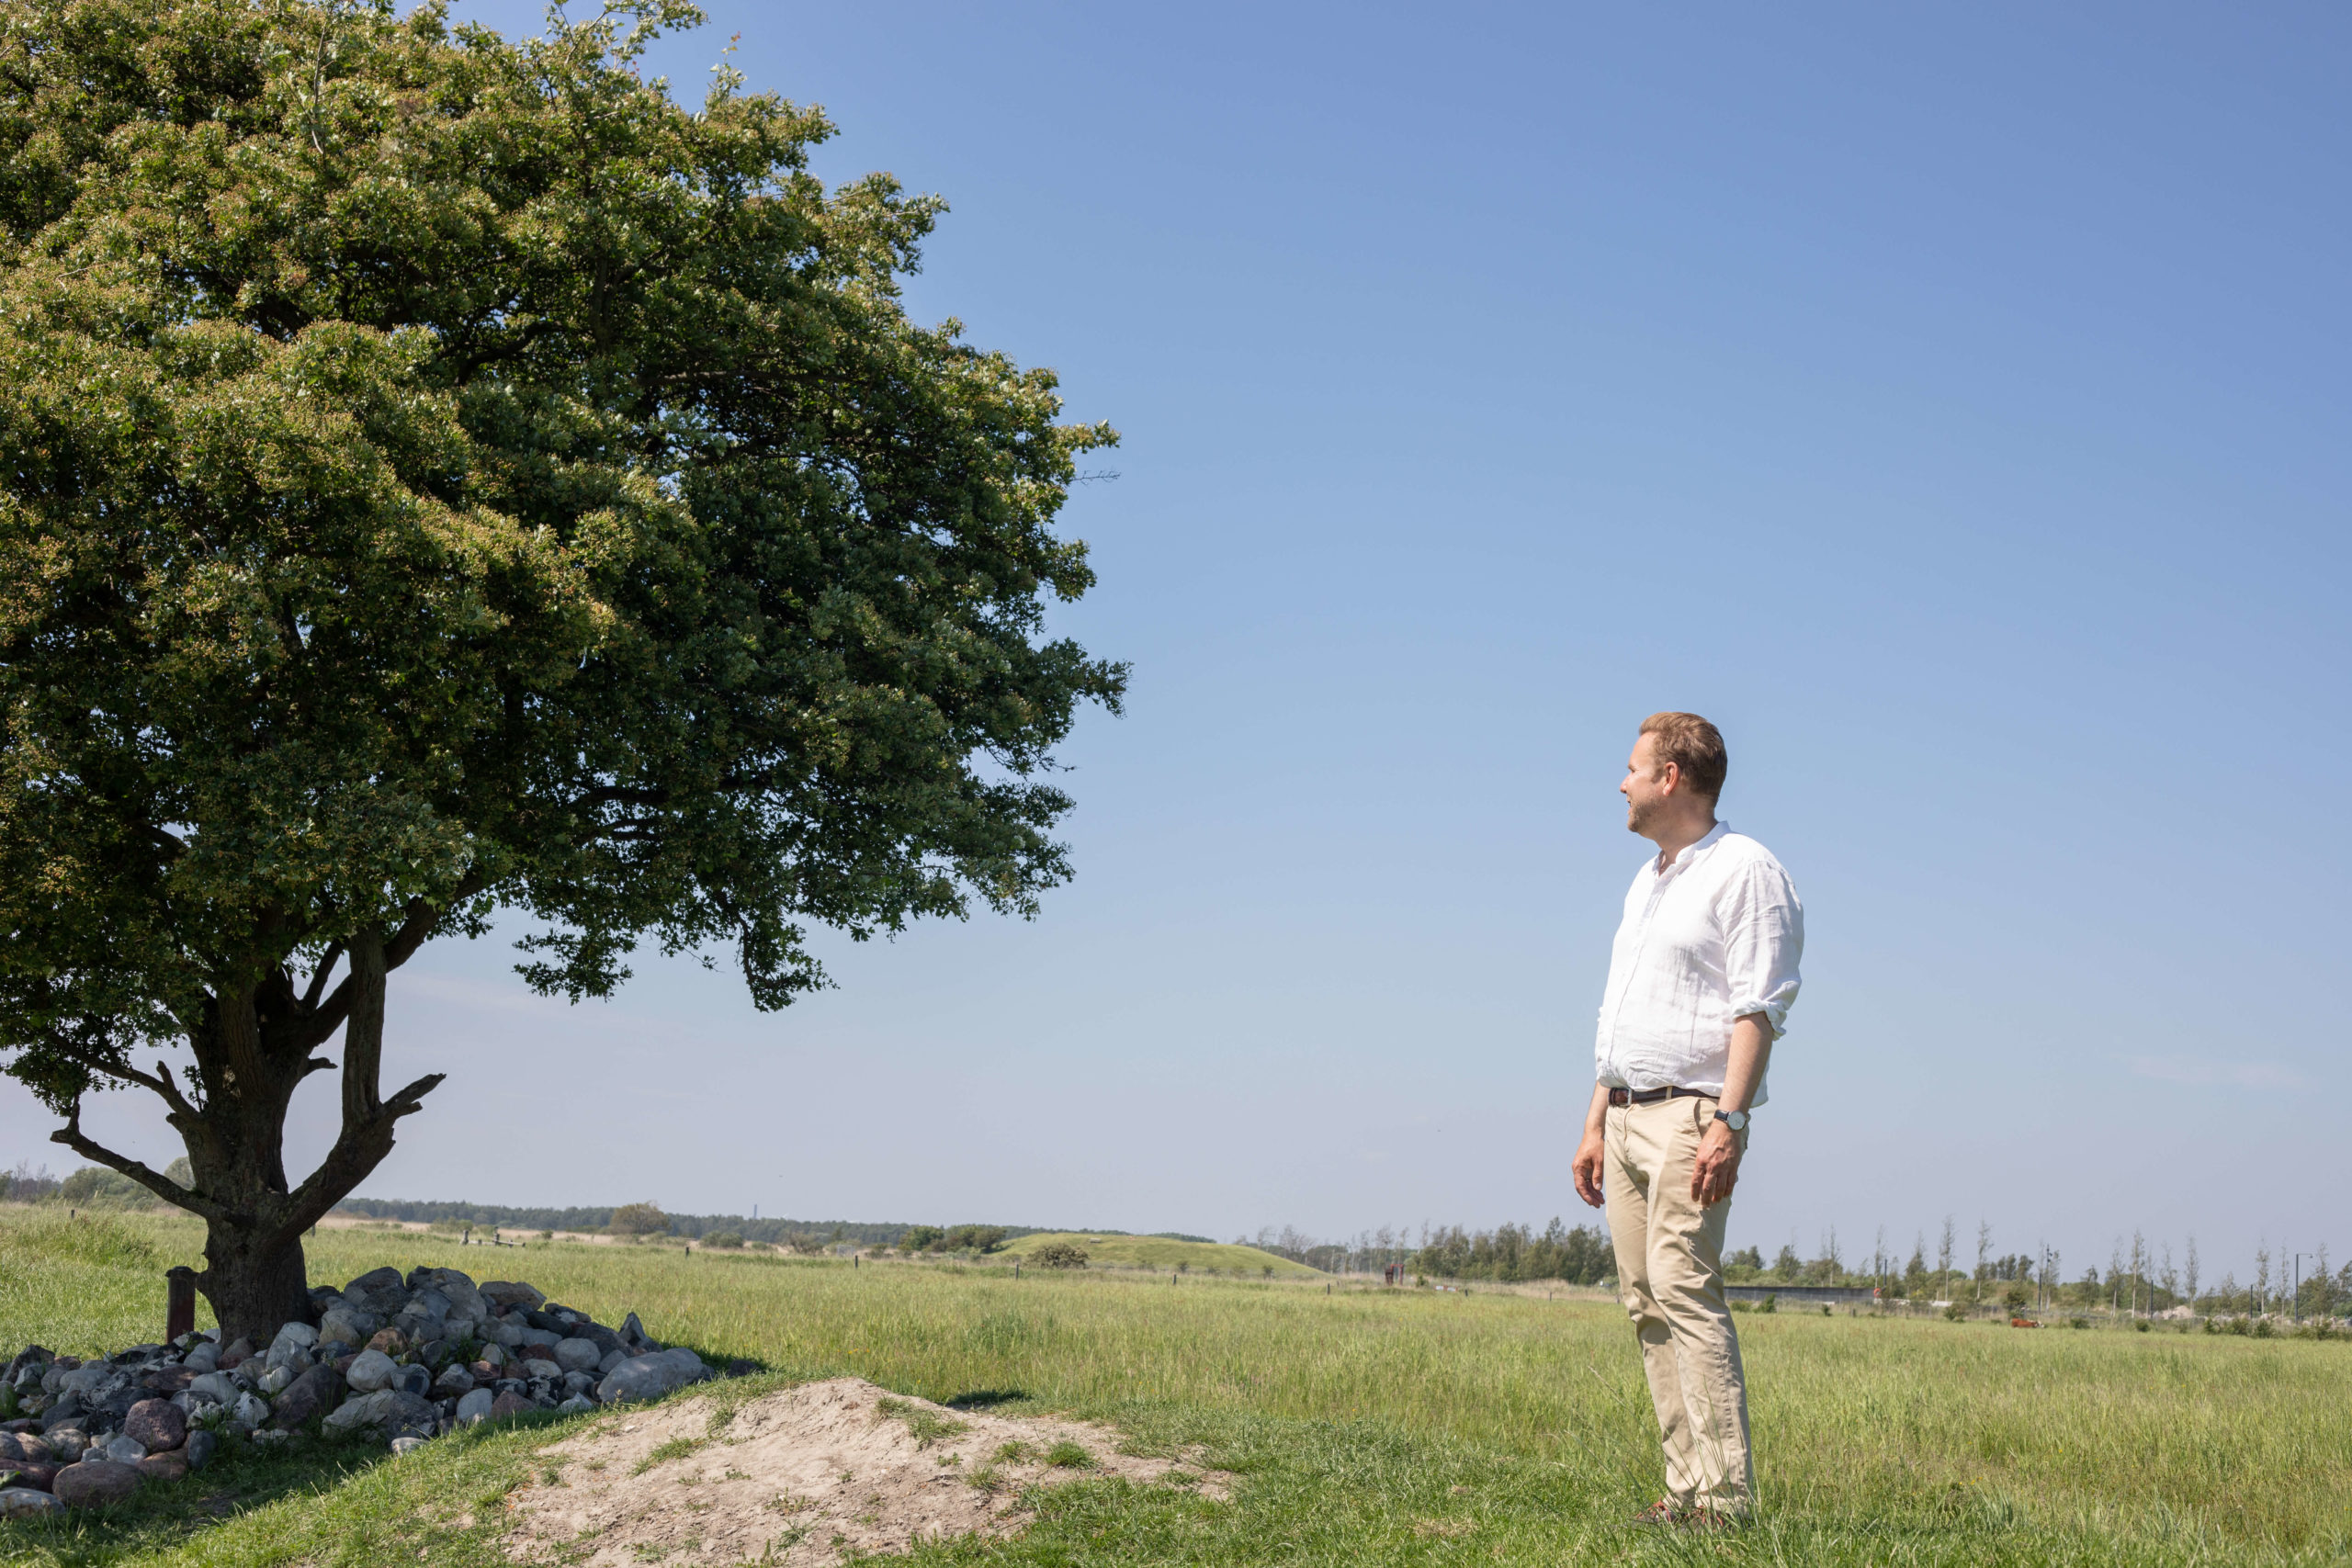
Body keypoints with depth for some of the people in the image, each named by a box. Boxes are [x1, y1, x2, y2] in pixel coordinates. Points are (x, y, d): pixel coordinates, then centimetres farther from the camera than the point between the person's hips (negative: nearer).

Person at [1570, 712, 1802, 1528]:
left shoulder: (1745, 870, -5)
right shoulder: (1648, 880, 22)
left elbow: (1757, 1009, -14)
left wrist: (1729, 1124, -22)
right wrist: (1595, 1125, 20)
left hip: (1690, 1113, -9)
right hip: (1627, 1114, 9)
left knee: (1684, 1290, -16)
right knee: (1645, 1302, 4)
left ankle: (1724, 1493, -14)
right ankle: (1687, 1487, 6)